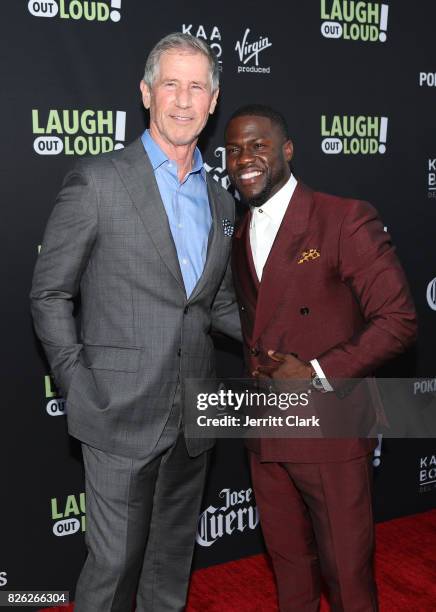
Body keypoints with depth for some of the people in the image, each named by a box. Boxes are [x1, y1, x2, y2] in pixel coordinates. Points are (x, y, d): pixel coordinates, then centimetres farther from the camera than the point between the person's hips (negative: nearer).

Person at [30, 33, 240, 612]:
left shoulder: (220, 200, 10)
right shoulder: (97, 181, -8)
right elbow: (49, 295, -5)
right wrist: (78, 385, -10)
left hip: (192, 416, 6)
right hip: (122, 413, -5)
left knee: (173, 555, 19)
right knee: (116, 561, 4)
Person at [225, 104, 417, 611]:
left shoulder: (347, 220, -10)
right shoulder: (240, 238, 12)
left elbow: (398, 319, -12)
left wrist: (318, 374, -19)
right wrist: (255, 367, 0)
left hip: (330, 431, -6)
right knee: (289, 564, 19)